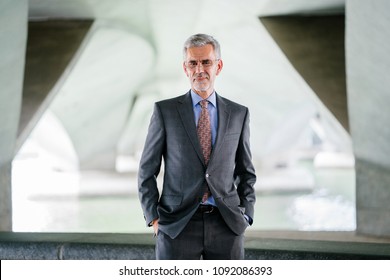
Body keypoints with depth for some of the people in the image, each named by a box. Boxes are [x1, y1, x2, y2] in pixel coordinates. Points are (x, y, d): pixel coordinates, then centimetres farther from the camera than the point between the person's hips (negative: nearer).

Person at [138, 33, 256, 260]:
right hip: (177, 224, -2)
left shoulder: (238, 114, 8)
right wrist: (154, 218, -3)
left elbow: (246, 172, 15)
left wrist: (245, 216, 4)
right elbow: (147, 171, 5)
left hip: (227, 224, 2)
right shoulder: (165, 111, 2)